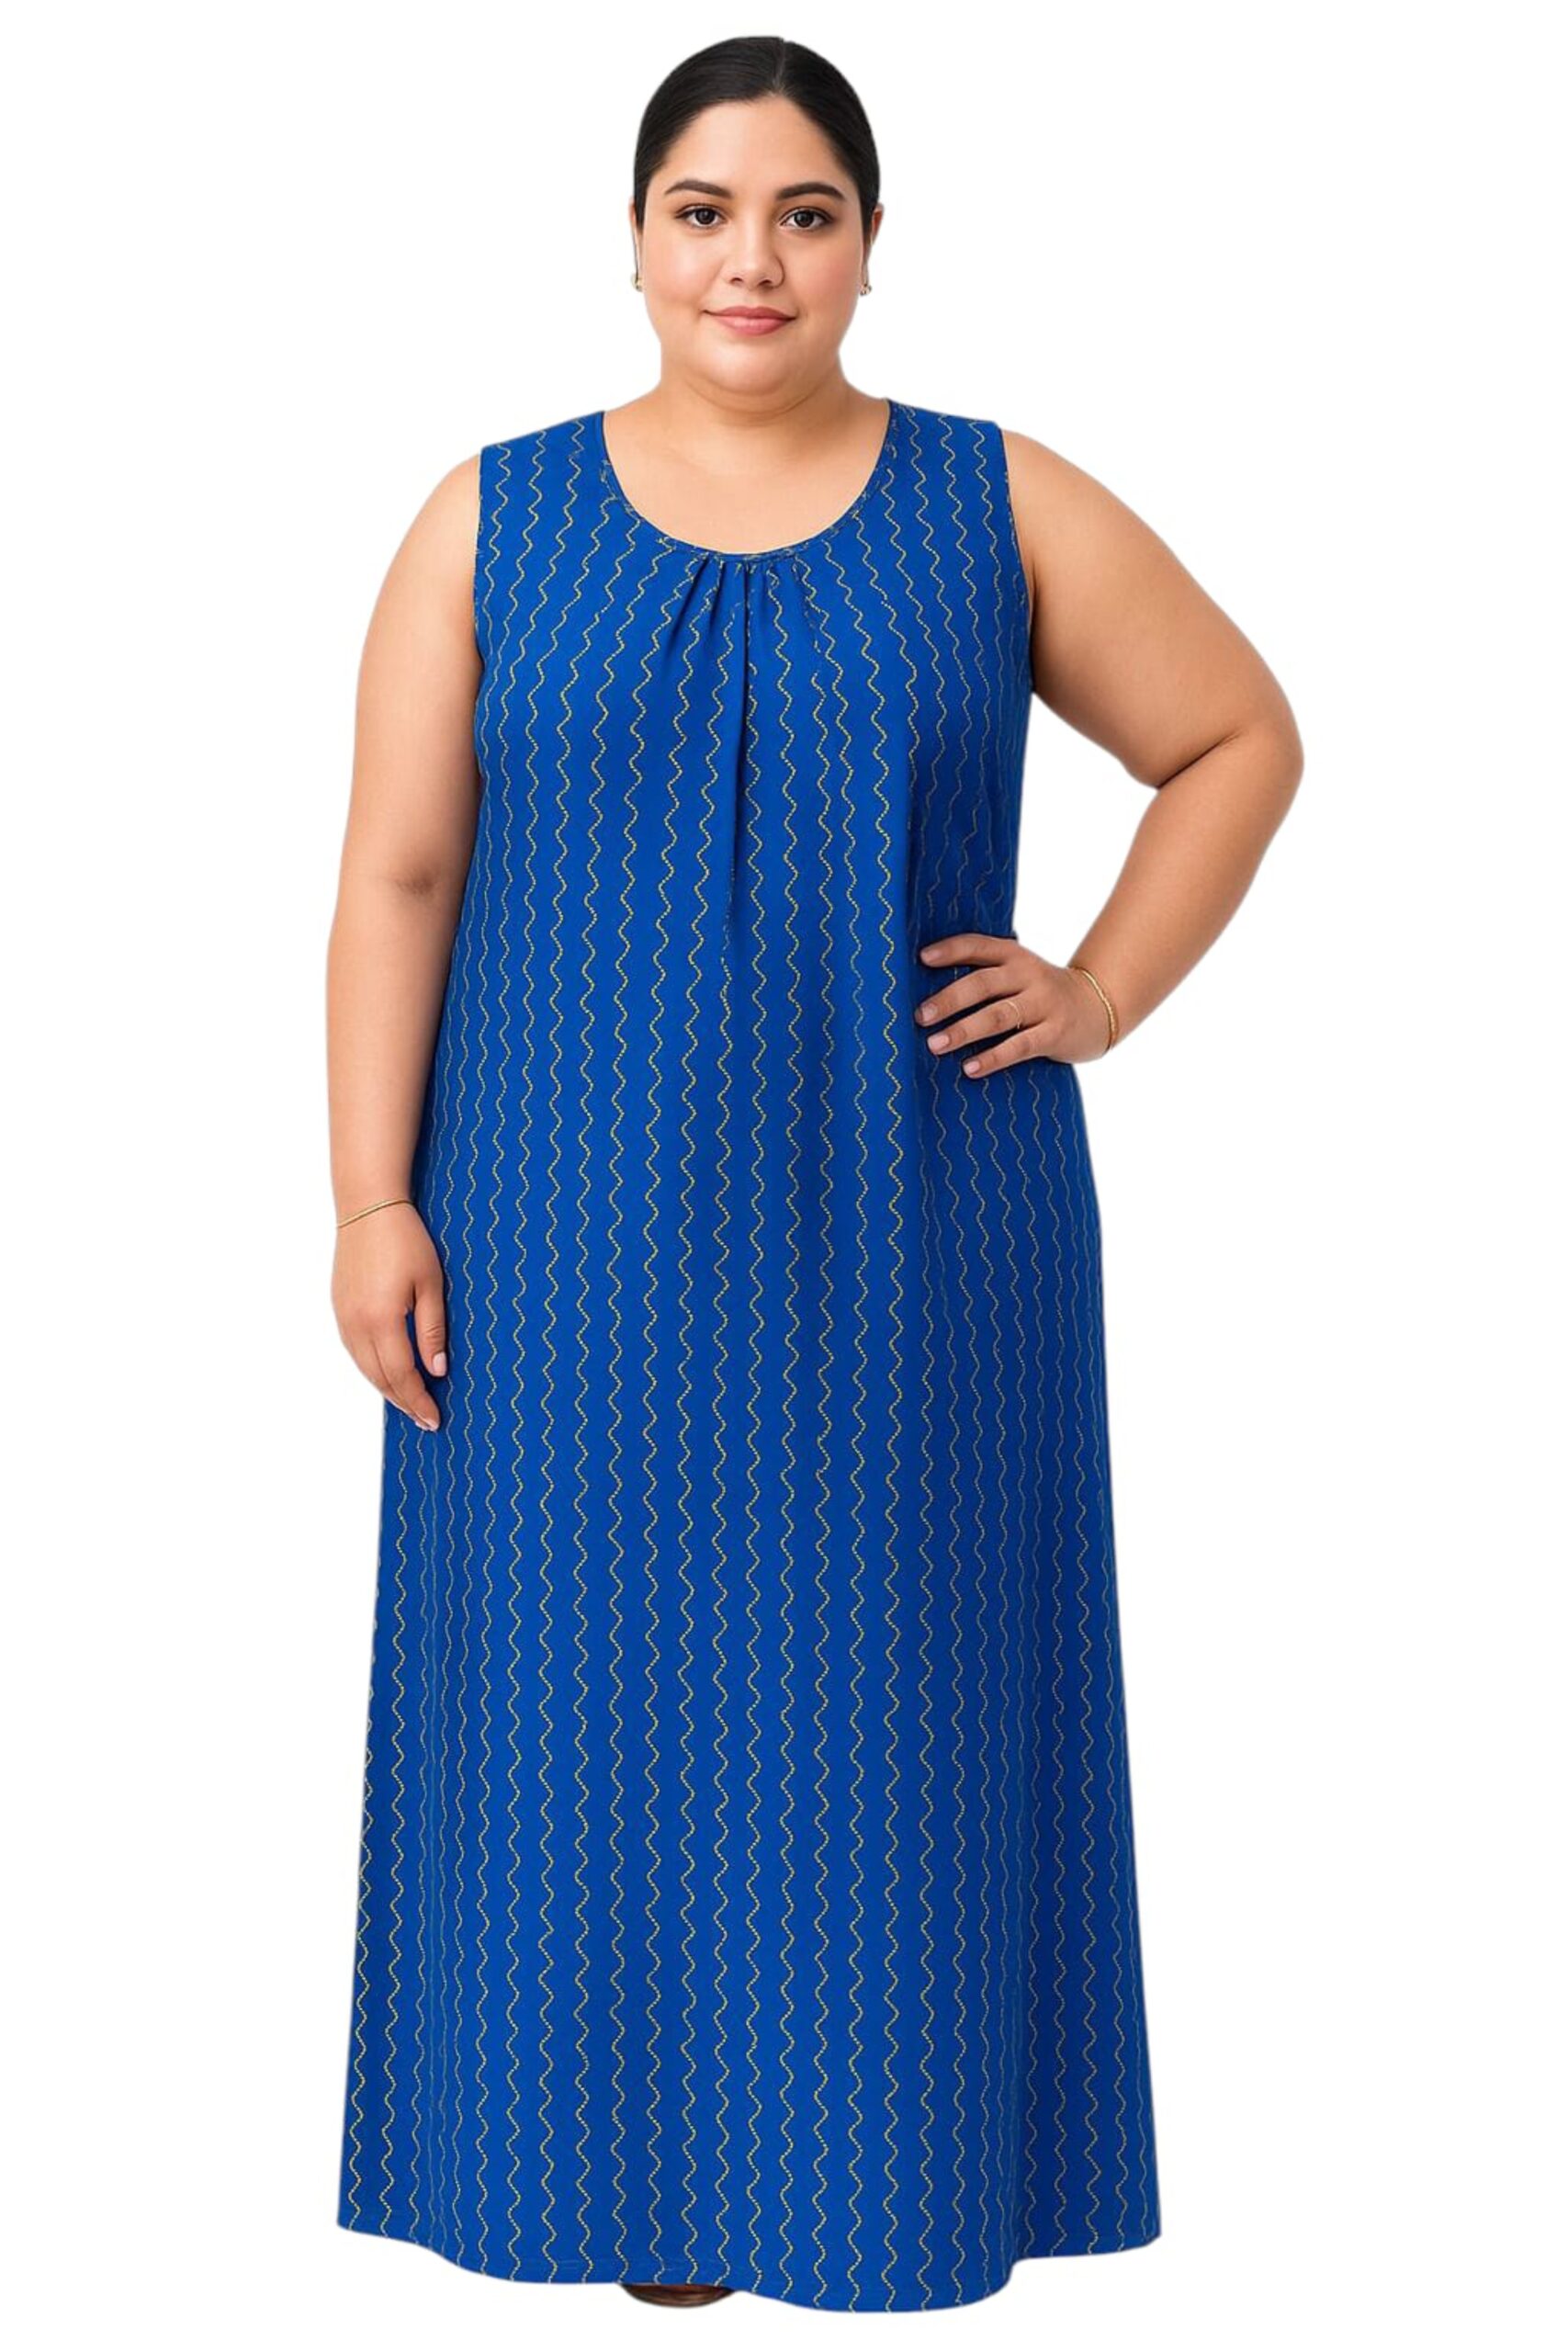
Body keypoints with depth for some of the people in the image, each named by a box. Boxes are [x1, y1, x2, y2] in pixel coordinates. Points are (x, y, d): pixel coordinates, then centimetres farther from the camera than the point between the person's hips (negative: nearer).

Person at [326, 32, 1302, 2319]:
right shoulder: (494, 522, 2)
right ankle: (656, 2165, 23)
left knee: (889, 1690, 7)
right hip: (580, 1237, 1)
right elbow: (396, 879, 0)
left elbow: (1239, 738, 10)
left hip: (908, 1233, 0)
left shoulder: (1003, 509, 2)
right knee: (606, 1687, 7)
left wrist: (1102, 994, -1)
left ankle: (886, 2163, 24)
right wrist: (374, 1200, -6)